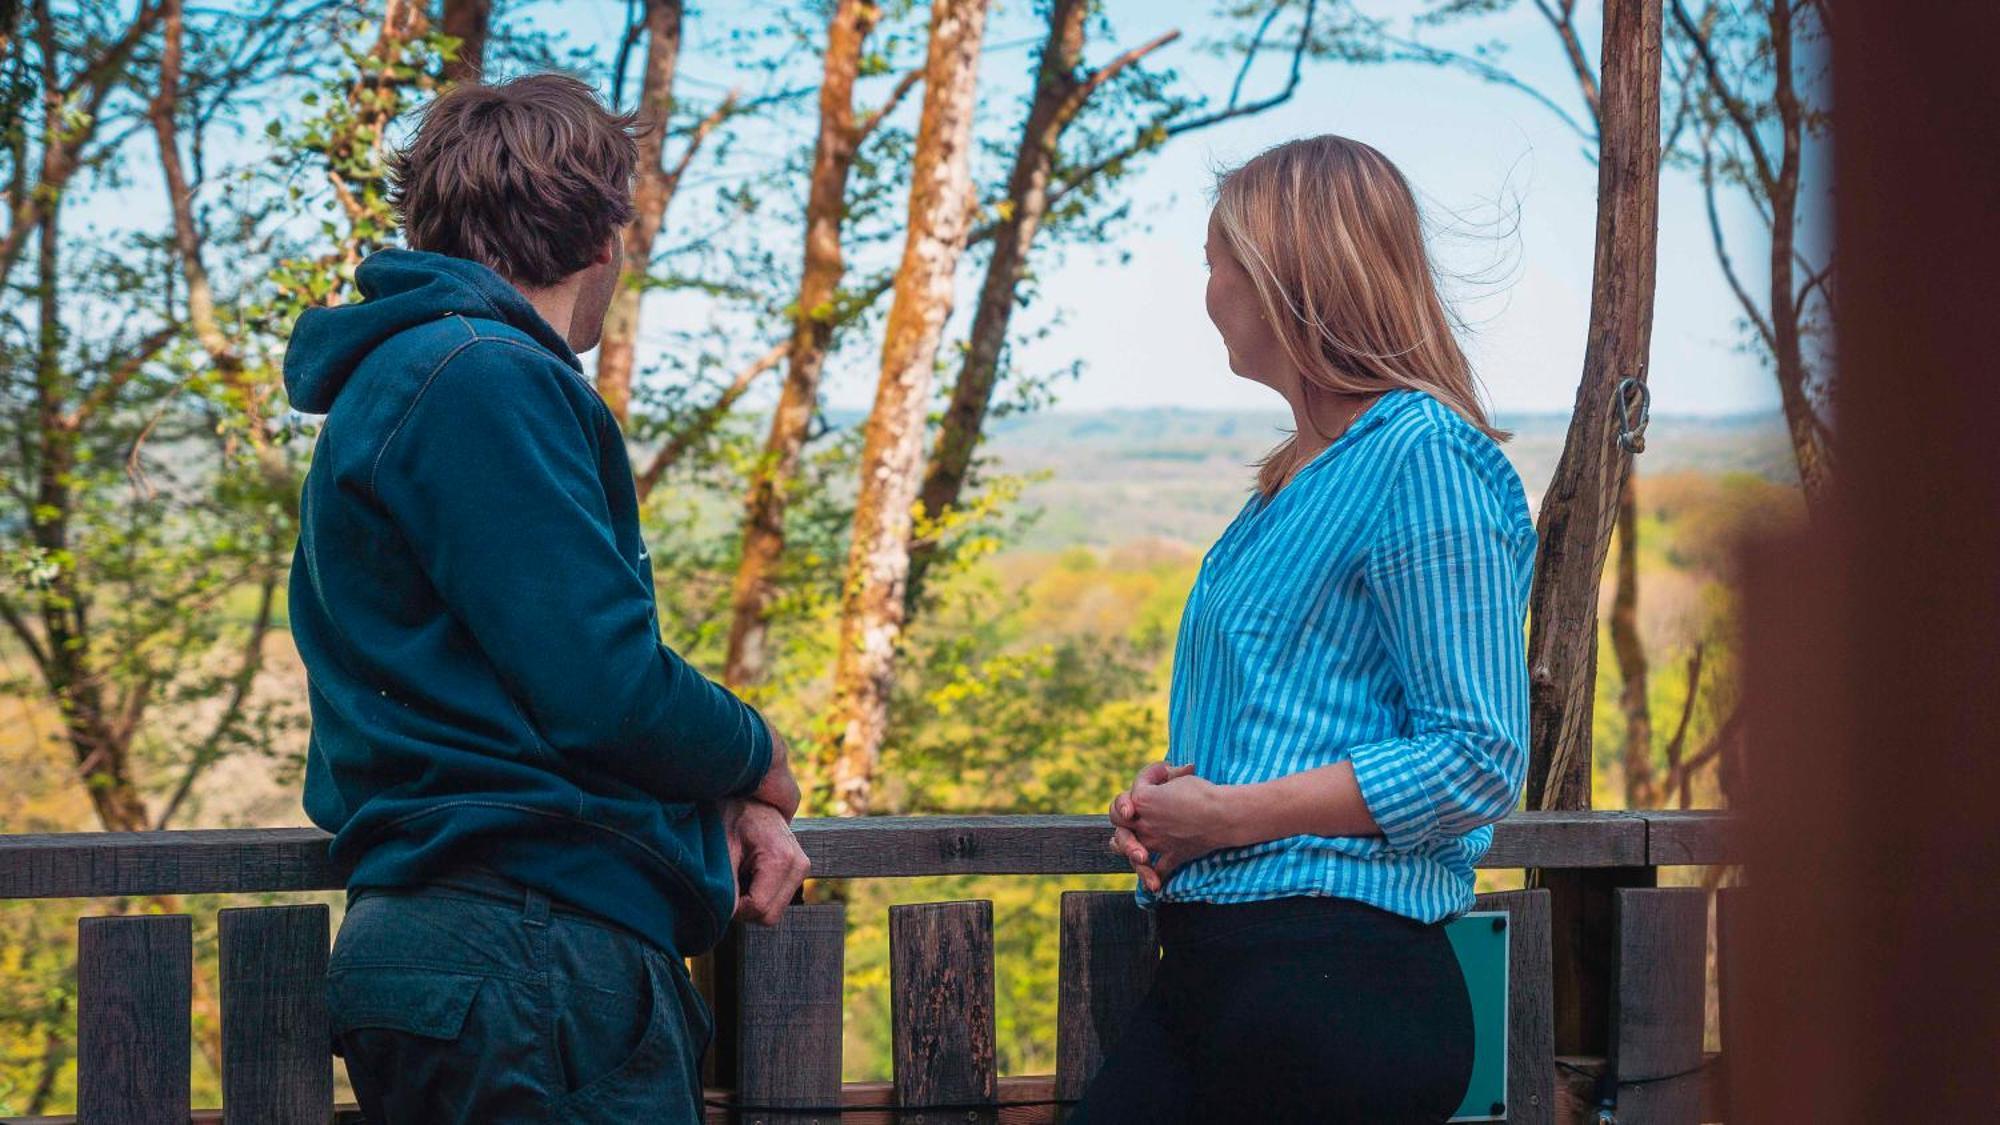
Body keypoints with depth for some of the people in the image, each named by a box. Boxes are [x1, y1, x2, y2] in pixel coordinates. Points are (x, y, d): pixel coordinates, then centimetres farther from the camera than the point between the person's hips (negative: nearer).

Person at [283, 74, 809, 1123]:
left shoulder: (401, 380, 22)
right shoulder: (485, 379, -12)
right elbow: (605, 690, -19)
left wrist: (723, 801, 8)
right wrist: (760, 764, 2)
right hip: (532, 956, -10)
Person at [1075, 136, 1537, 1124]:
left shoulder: (1422, 457, -9)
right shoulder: (1301, 474, 21)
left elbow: (1478, 761, -16)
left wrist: (1228, 815, -14)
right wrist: (1158, 804, 8)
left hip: (1337, 978, -9)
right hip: (1209, 968, 9)